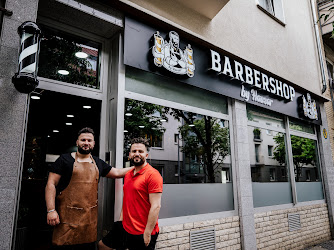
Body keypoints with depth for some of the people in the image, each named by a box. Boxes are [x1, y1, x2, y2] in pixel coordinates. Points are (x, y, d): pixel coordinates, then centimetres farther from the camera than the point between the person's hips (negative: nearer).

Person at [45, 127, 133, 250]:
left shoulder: (98, 163, 13)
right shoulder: (65, 159, 0)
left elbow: (117, 172, 21)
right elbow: (51, 184, -4)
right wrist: (51, 210, -12)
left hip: (90, 216, 4)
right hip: (68, 216, -4)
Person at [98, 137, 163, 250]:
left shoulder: (152, 174, -16)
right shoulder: (128, 174, 9)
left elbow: (156, 206, -20)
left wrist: (147, 233, -20)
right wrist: (121, 220, 13)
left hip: (142, 233, -8)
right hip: (125, 228, 8)